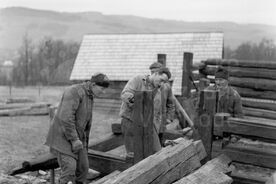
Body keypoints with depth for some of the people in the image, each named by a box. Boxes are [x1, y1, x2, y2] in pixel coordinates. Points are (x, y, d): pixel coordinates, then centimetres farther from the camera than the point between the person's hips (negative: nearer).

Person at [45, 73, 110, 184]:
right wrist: (74, 140, -25)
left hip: (76, 138, 9)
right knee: (69, 168, -19)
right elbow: (66, 117, -28)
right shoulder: (75, 91, -20)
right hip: (62, 136, -9)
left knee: (82, 169, 5)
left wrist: (85, 142, 23)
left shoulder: (90, 97, 11)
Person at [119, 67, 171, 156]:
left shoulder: (157, 94, 14)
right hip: (130, 122, -5)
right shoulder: (137, 80, -5)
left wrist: (155, 135, 15)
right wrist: (134, 98, -42)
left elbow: (157, 115, 19)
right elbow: (125, 95, -21)